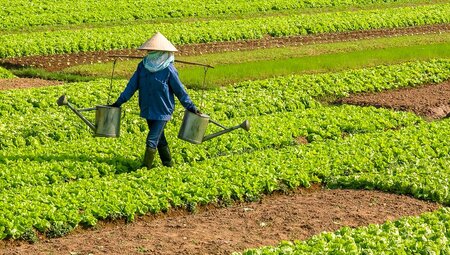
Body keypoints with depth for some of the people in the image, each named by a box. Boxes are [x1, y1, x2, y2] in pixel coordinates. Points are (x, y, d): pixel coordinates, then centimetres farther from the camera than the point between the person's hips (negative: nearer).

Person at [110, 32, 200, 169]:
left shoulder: (168, 69, -14)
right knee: (159, 139, 17)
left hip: (162, 111, -6)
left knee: (152, 141, -10)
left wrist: (191, 107, -4)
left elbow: (179, 90, -7)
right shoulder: (143, 65, 1)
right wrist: (120, 101, 2)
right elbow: (132, 85, 5)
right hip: (148, 110, 6)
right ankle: (168, 164, 30)